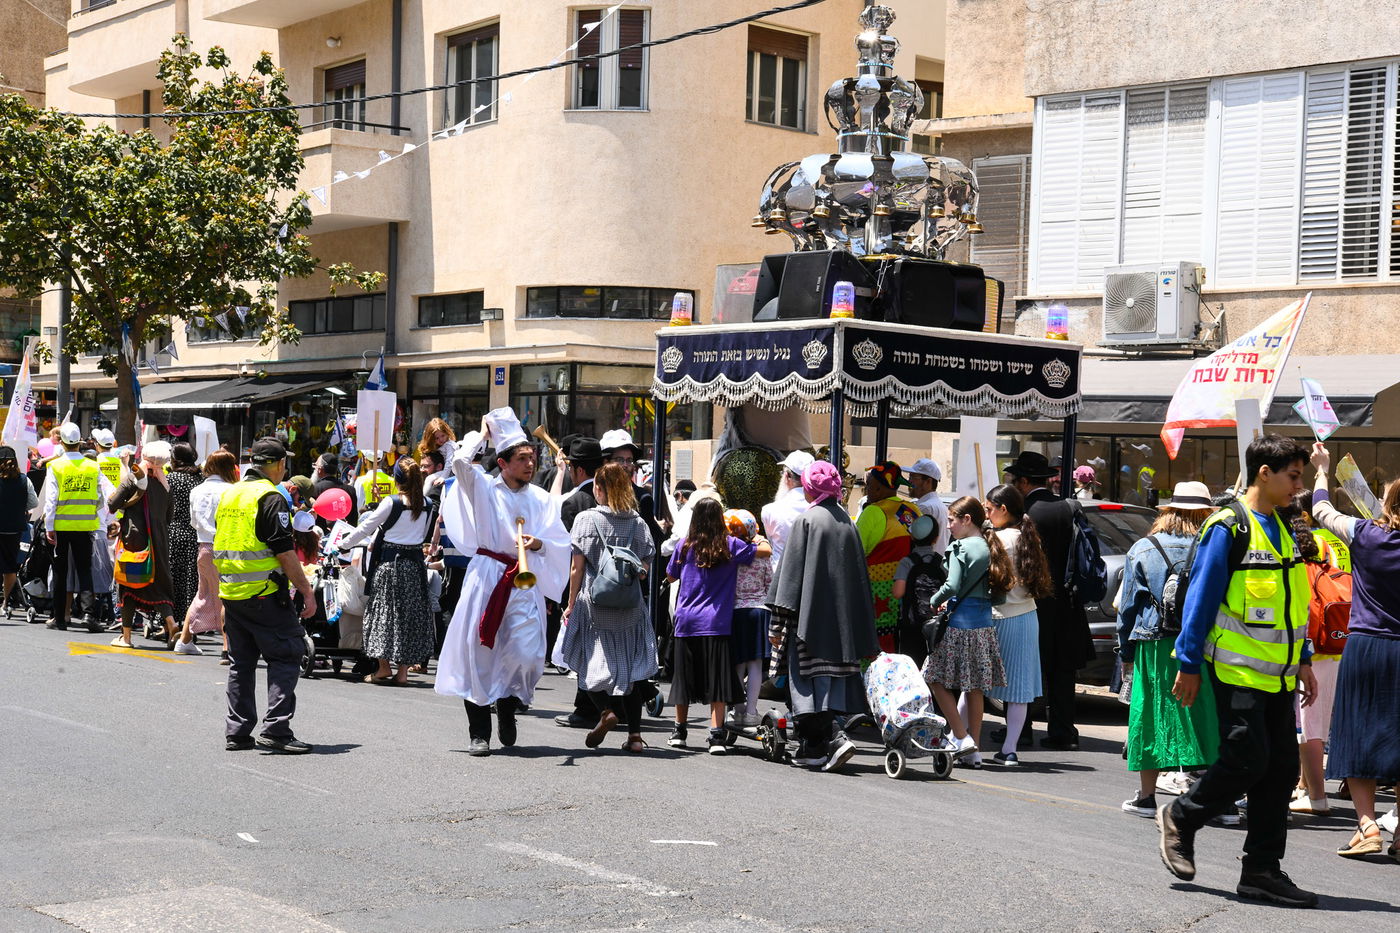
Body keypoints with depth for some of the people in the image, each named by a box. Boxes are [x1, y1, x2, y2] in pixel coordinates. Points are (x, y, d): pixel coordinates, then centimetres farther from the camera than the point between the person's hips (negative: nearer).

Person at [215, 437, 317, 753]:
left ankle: (237, 731, 15)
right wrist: (306, 591, -10)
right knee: (286, 656, -2)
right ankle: (276, 729, -10)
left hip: (230, 593, 8)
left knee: (241, 662, 14)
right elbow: (285, 553, -16)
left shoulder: (229, 494, 13)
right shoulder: (271, 498, -12)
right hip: (264, 594, -8)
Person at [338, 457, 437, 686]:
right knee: (410, 614, 8)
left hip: (389, 562, -4)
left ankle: (384, 668, 8)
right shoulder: (426, 506, 3)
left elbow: (365, 528, -4)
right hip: (415, 562, 4)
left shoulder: (391, 503, -11)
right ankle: (402, 671, 8)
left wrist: (343, 544, 11)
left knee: (384, 611, 6)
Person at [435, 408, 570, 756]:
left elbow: (562, 544, 13)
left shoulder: (542, 499, 13)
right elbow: (460, 462, -15)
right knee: (478, 652, -2)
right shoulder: (485, 488, 5)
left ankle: (507, 706, 20)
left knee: (526, 654, -10)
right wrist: (482, 434, 2)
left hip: (525, 581, 2)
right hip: (486, 577, -2)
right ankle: (479, 733, 5)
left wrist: (538, 544, -8)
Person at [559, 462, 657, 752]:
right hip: (630, 607, 3)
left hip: (593, 601, -3)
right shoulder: (638, 523, 4)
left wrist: (571, 603, 2)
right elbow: (644, 569, 4)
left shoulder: (587, 519, -5)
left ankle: (606, 710, -14)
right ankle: (634, 733, 6)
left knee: (589, 663, 9)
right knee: (629, 666, 8)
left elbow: (577, 568, -6)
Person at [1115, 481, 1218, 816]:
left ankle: (1146, 795, 12)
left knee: (1152, 715, 6)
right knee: (1202, 715, 2)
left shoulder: (1141, 550, 6)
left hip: (1154, 647, 0)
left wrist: (1126, 654, 14)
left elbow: (1127, 606, 8)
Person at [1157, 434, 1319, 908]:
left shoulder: (1281, 530, 14)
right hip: (1238, 671, -8)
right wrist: (1189, 666, -13)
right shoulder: (1228, 529, -10)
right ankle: (1180, 819, 14)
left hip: (1276, 674, 8)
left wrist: (1302, 662, 18)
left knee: (1281, 767, 5)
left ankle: (1262, 869, 12)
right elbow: (1201, 599, -11)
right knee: (1246, 761, -10)